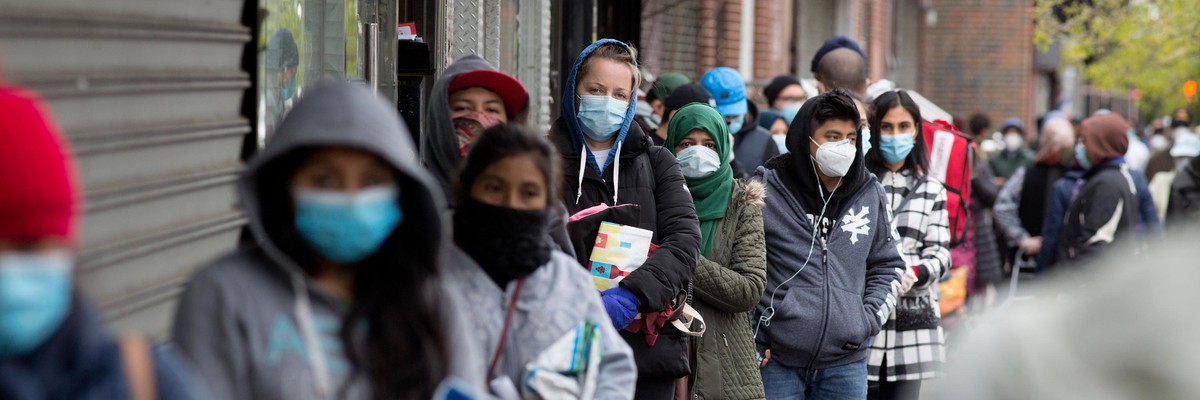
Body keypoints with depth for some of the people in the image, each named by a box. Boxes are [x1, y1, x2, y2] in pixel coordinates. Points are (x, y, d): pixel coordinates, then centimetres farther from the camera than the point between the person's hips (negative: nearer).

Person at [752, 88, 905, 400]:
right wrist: (749, 337, -2)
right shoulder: (766, 191, -4)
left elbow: (888, 266, 18)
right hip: (775, 361, -3)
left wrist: (869, 320, 3)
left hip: (846, 364, 3)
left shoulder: (870, 195, 8)